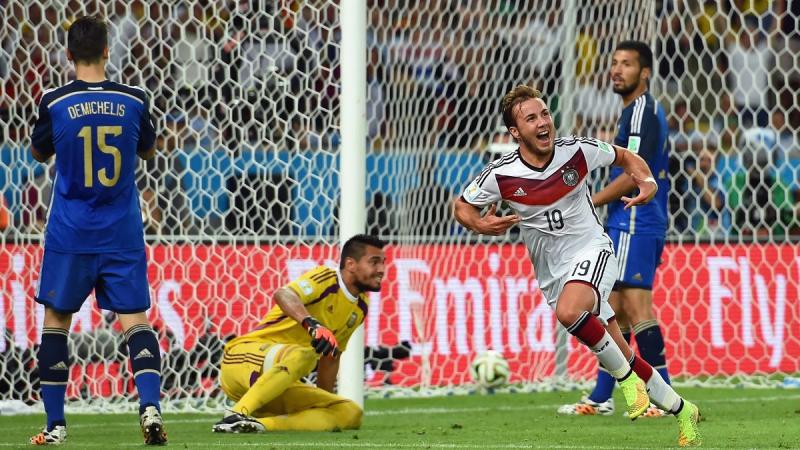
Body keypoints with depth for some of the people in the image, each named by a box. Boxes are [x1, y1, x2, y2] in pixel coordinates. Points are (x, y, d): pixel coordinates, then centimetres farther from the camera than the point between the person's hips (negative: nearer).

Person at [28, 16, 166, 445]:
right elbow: (148, 150, 15)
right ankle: (150, 405, -18)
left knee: (56, 318, 10)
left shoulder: (54, 103, -9)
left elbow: (39, 152, 10)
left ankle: (55, 424, 9)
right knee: (134, 319, 3)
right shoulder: (134, 101, -3)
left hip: (70, 233, -1)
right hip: (122, 233, 1)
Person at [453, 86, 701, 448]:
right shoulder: (501, 175, -12)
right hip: (553, 273, 3)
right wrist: (480, 225, -18)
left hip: (592, 250, -3)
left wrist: (647, 181, -13)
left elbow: (625, 158, 7)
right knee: (621, 357, 6)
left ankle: (626, 377, -14)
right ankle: (681, 410, 24)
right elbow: (461, 206, 4)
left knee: (568, 311, -35)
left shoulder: (577, 151, -12)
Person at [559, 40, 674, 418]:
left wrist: (587, 205, -12)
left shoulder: (642, 111, -12)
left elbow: (634, 174, -19)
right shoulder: (639, 111, 20)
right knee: (614, 309, 12)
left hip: (633, 224, -11)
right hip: (627, 226, 11)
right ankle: (600, 398, 16)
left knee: (636, 306, -13)